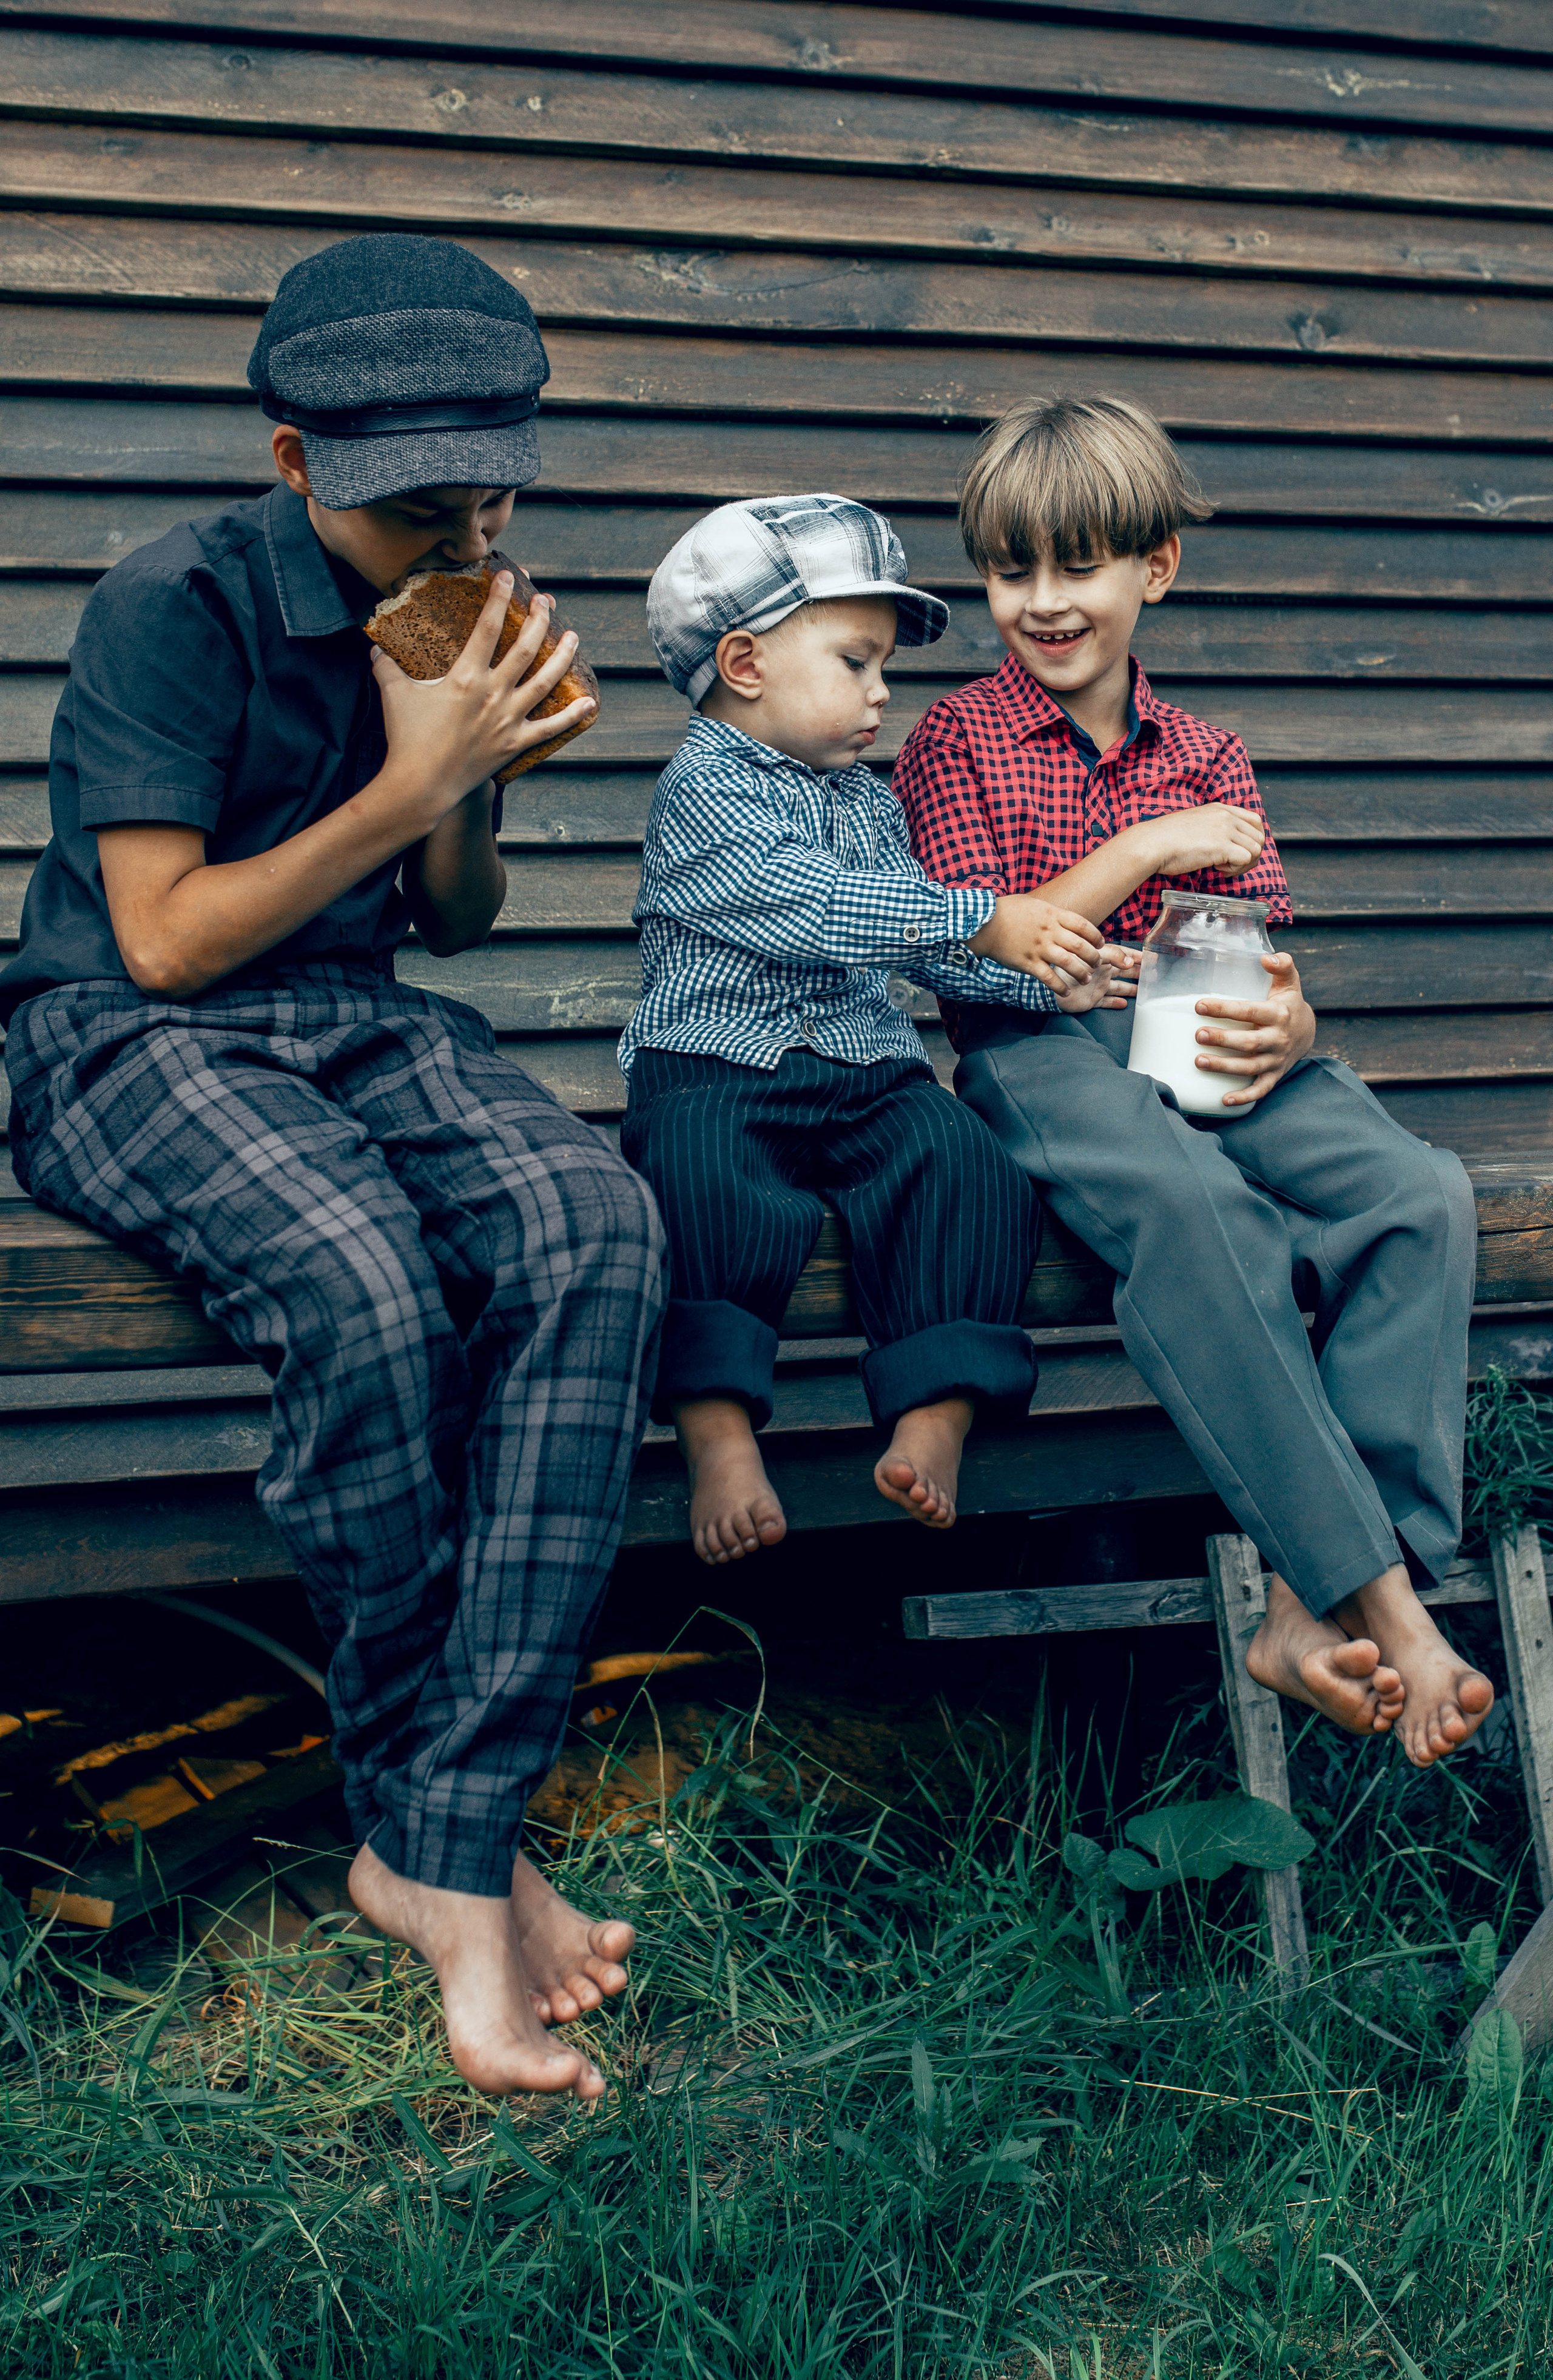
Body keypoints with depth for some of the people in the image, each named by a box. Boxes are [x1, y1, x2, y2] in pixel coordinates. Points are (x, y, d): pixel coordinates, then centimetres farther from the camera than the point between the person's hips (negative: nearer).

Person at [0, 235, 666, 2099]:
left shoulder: (455, 615, 9)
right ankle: (424, 1814, -15)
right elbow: (164, 941, -12)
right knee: (365, 1279, -38)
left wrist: (466, 791, -4)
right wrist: (410, 784, -13)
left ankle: (444, 1842, -29)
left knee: (596, 1223, -29)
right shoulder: (177, 607, -10)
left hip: (363, 1023, 6)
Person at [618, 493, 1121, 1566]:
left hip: (866, 1070, 6)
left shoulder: (868, 800, 21)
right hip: (715, 1068, -6)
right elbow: (815, 910, -19)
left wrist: (1046, 975, 8)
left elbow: (920, 940, 25)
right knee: (710, 1186, -36)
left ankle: (937, 1418, -25)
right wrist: (988, 922, -22)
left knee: (967, 1166, -22)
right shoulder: (705, 789, -5)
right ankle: (720, 1430, -32)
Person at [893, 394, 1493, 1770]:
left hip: (1202, 1041, 4)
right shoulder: (957, 740, 11)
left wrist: (1286, 1024, -11)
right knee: (1192, 1204, -38)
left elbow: (1264, 954, 14)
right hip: (1041, 1049, -4)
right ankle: (1380, 1599, -37)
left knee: (1422, 1193, -26)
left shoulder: (1205, 757, 22)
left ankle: (1316, 1614, -32)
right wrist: (1142, 853, -8)